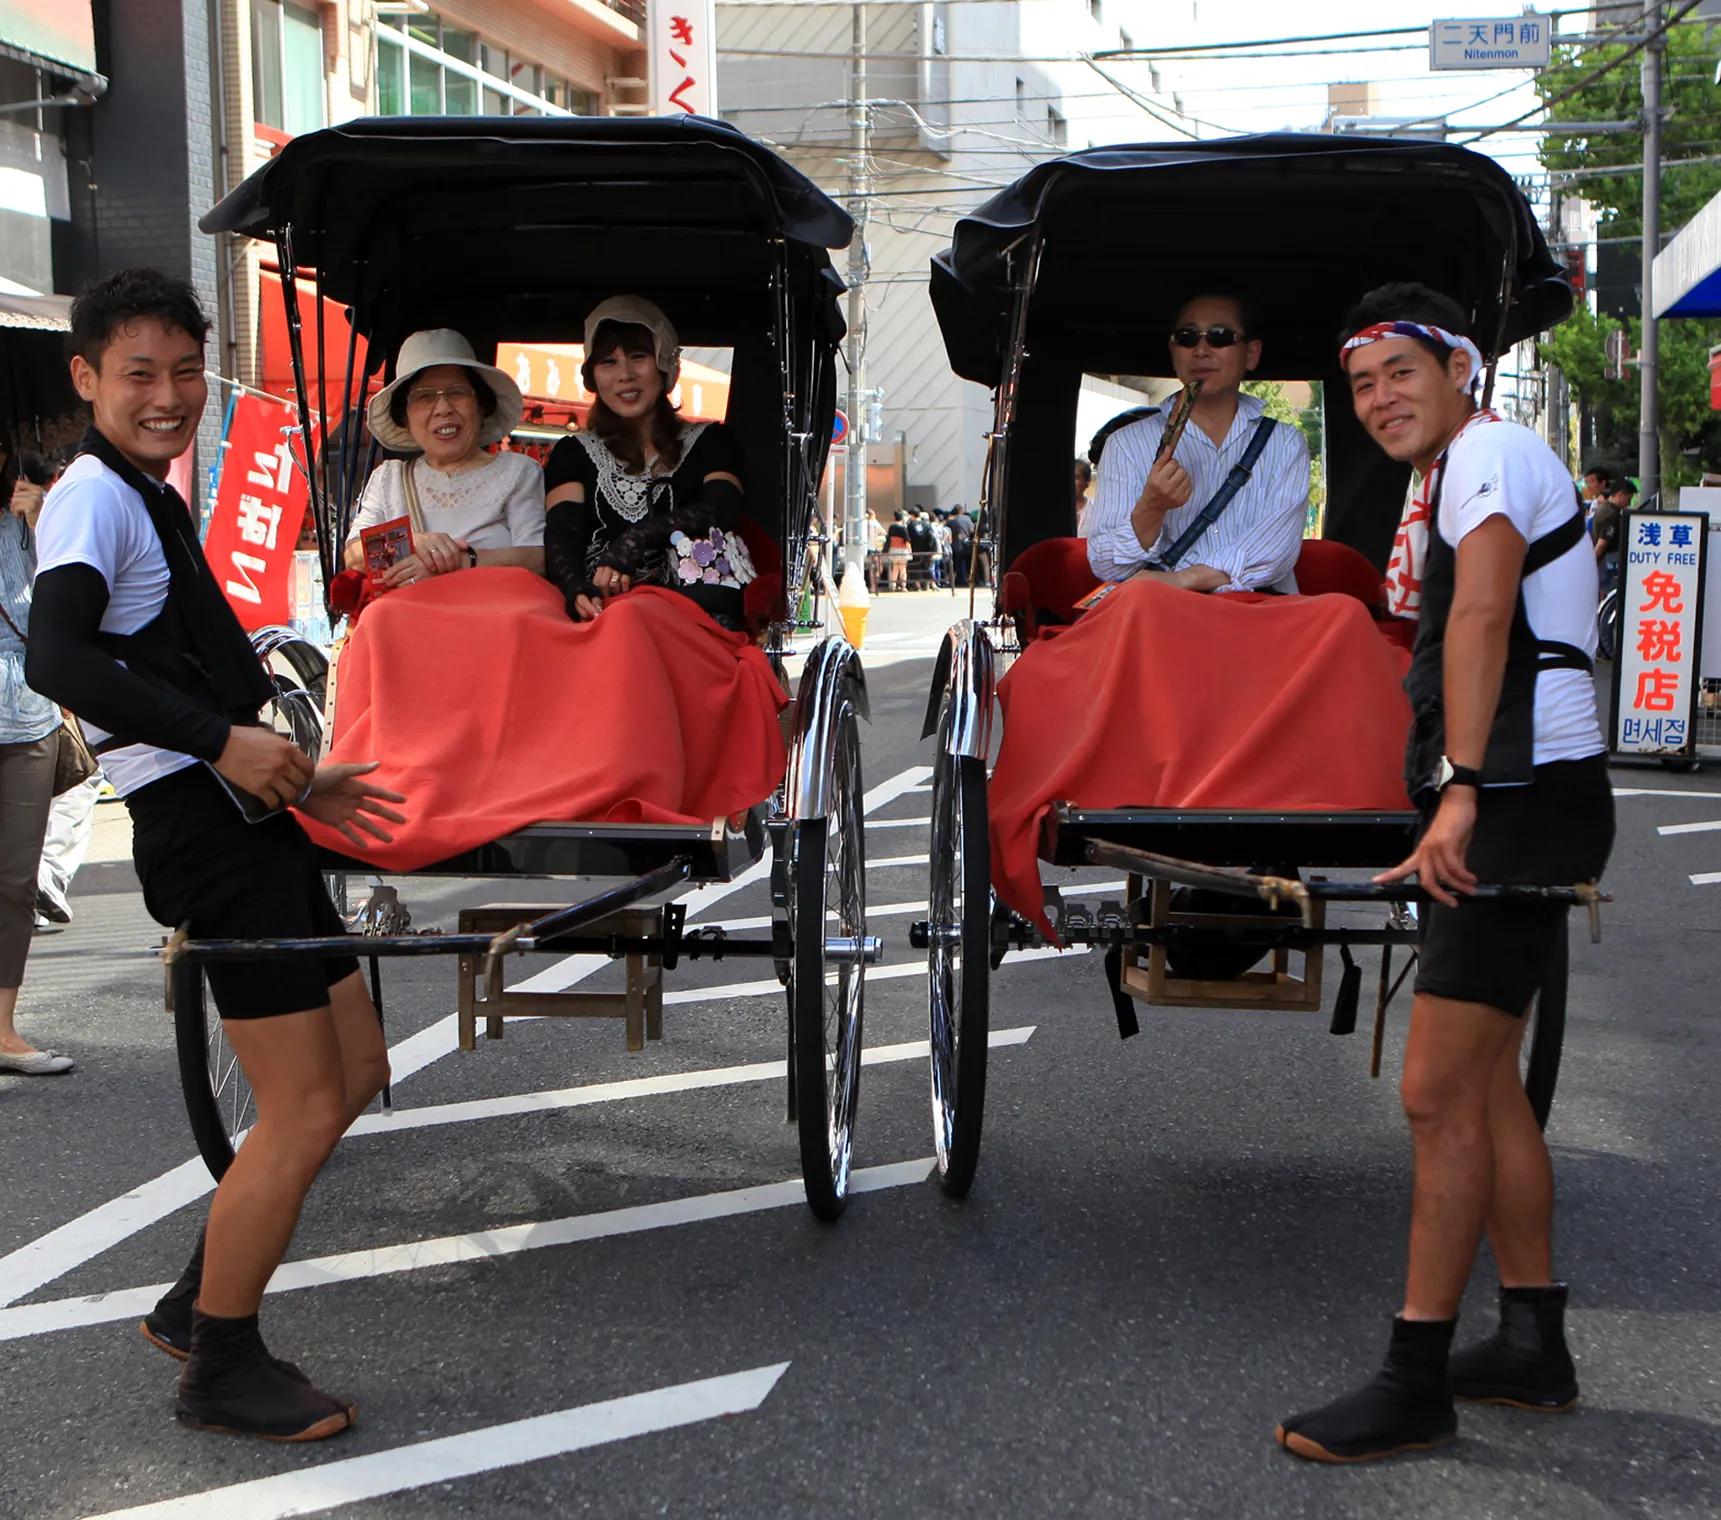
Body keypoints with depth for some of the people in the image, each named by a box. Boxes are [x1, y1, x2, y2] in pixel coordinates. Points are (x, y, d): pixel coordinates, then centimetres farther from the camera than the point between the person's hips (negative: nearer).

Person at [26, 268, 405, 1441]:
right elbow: (59, 662, -28)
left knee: (356, 1068, 15)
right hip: (207, 832, -10)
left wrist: (298, 781, 20)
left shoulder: (151, 499, 19)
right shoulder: (95, 498, -12)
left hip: (243, 818, 10)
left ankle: (198, 1299, 25)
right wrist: (227, 741, -27)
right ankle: (221, 1369, 9)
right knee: (306, 1107, -7)